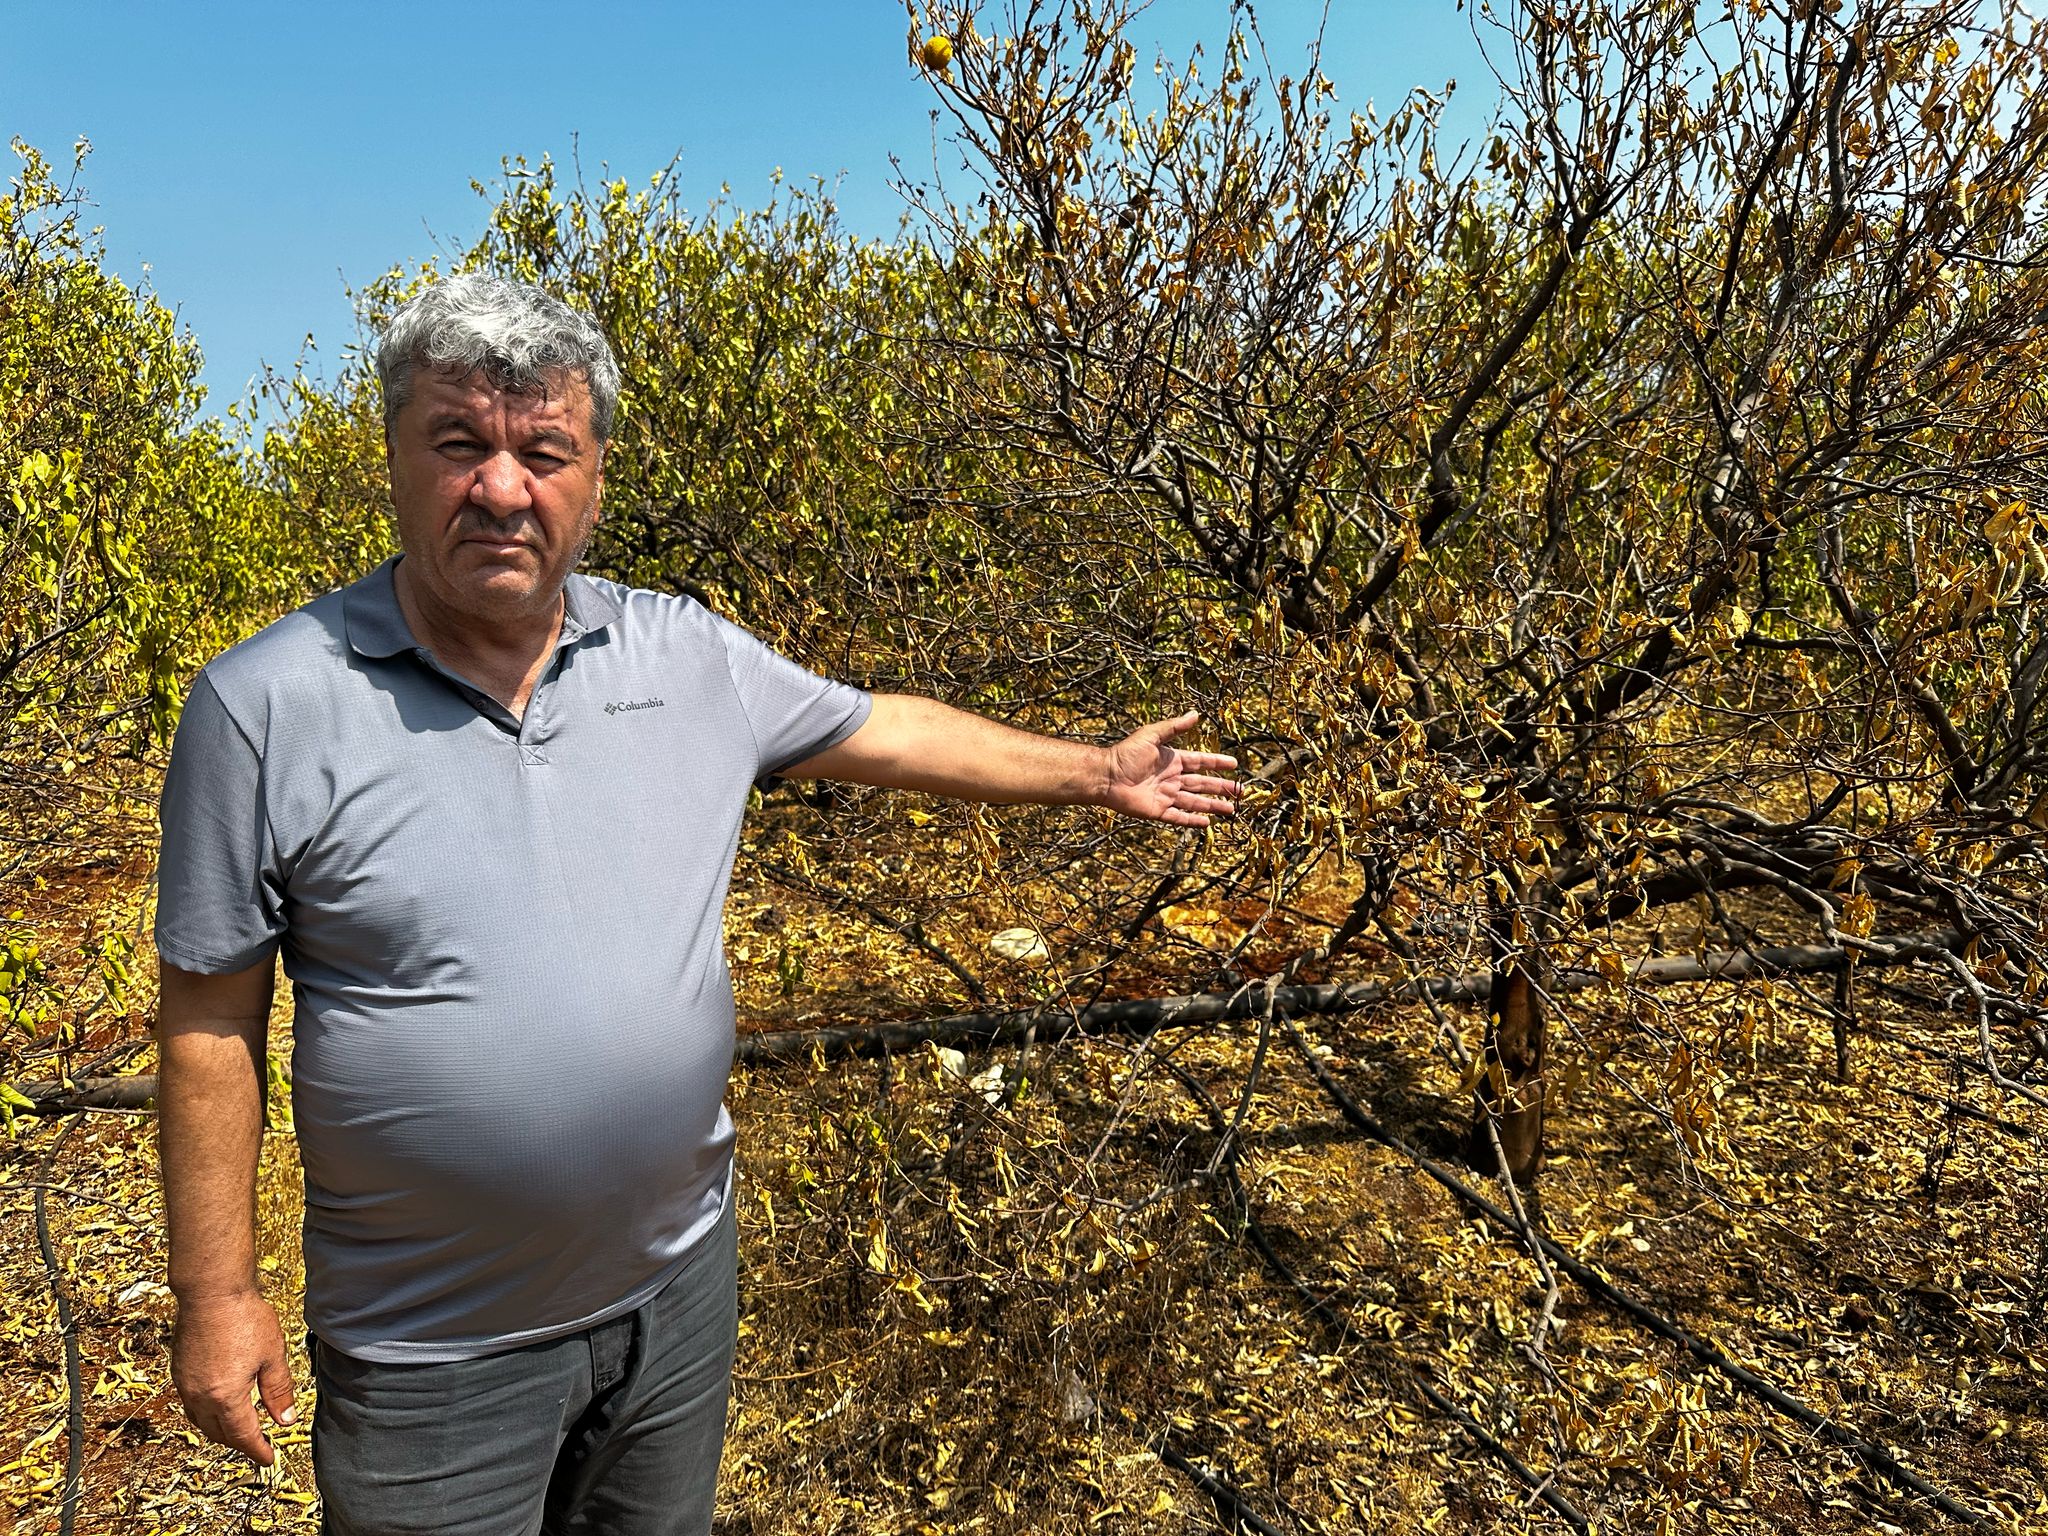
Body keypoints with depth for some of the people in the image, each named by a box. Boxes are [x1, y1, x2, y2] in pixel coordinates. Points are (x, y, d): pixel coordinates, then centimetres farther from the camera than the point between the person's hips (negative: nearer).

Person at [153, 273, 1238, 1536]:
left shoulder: (689, 653, -4)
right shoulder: (267, 707, -14)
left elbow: (887, 731, 8)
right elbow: (214, 1021, -8)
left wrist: (1098, 773, 14)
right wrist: (218, 1294, -5)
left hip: (681, 1281, 4)